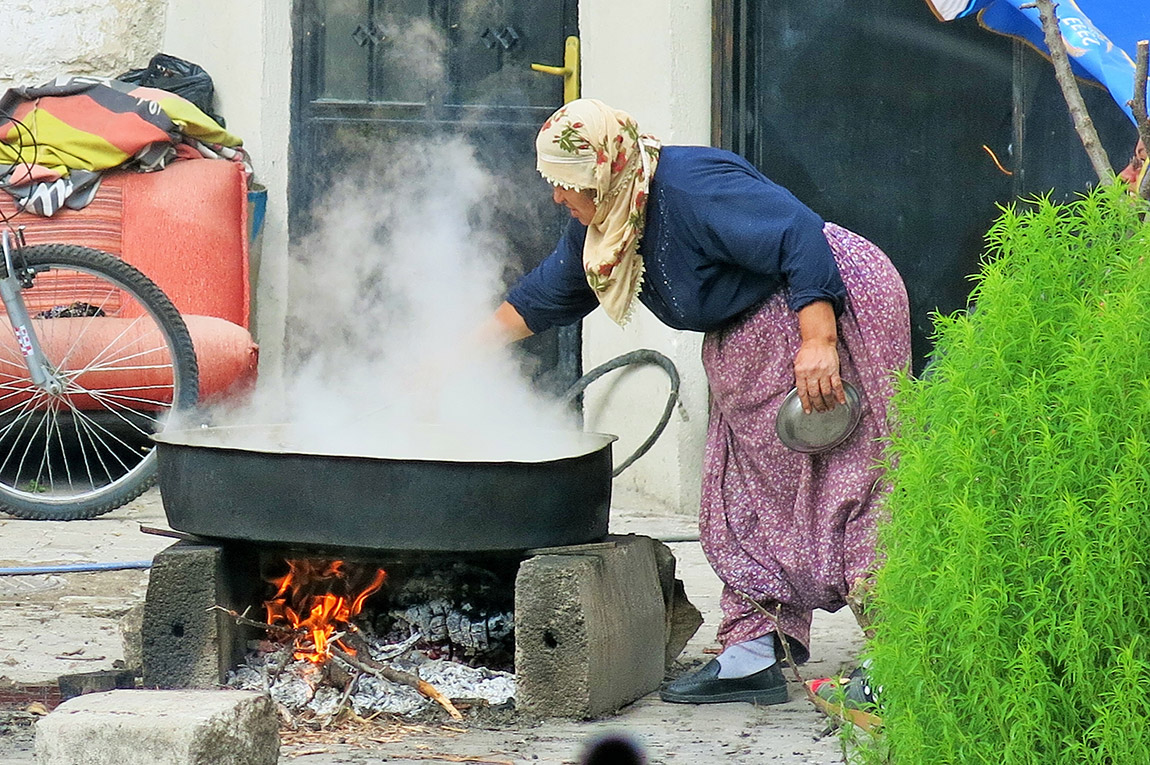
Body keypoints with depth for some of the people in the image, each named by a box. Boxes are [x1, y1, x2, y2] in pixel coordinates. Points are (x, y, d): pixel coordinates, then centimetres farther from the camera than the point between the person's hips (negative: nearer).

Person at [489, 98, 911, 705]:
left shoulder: (692, 189, -25)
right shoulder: (601, 228, 5)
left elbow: (800, 236, -28)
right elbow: (540, 299, 20)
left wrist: (817, 343, -32)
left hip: (829, 308, -10)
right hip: (752, 347, 10)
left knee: (842, 484, -12)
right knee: (745, 497, 7)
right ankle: (750, 659, 8)